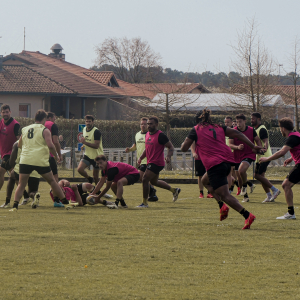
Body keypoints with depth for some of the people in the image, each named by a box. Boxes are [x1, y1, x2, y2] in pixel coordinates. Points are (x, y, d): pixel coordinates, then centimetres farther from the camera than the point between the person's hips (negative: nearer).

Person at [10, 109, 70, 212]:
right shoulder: (44, 130, 0)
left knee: (21, 185, 5)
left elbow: (19, 145, 25)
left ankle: (15, 205, -11)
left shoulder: (25, 129, 15)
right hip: (41, 161, -2)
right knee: (52, 181, 14)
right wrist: (56, 156, 4)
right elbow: (50, 145, -12)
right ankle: (64, 200, 21)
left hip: (25, 160, 3)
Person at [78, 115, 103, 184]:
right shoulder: (84, 129, 5)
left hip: (96, 156, -6)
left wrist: (85, 142, -32)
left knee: (95, 176, 1)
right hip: (87, 155, 6)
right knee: (80, 169, -13)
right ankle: (89, 179, 14)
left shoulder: (96, 132, -19)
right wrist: (83, 145, 6)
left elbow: (96, 146, -26)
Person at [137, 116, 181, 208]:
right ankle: (174, 190, 39)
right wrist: (141, 158, 10)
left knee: (145, 180, -15)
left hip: (157, 163, -10)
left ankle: (145, 203, -6)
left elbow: (171, 147, -13)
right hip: (150, 162, 10)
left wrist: (168, 156, -30)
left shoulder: (160, 135, -15)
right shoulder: (147, 134, 11)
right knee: (154, 182, 22)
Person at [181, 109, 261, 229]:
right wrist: (253, 146, 10)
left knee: (224, 195, -10)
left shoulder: (196, 130, 7)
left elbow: (184, 148, 8)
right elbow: (237, 134, 10)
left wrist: (185, 142, 31)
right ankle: (222, 206, 11)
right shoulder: (219, 128, 19)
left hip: (214, 165, -7)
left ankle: (247, 215, -29)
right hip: (228, 162, 7)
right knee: (205, 181, 30)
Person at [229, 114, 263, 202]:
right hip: (237, 157, 3)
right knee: (240, 178, 5)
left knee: (241, 170, -30)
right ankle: (245, 196, 24)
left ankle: (245, 185, -3)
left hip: (249, 155, -3)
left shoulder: (251, 130, -2)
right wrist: (237, 147, -26)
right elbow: (230, 144, -6)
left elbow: (257, 140, 12)